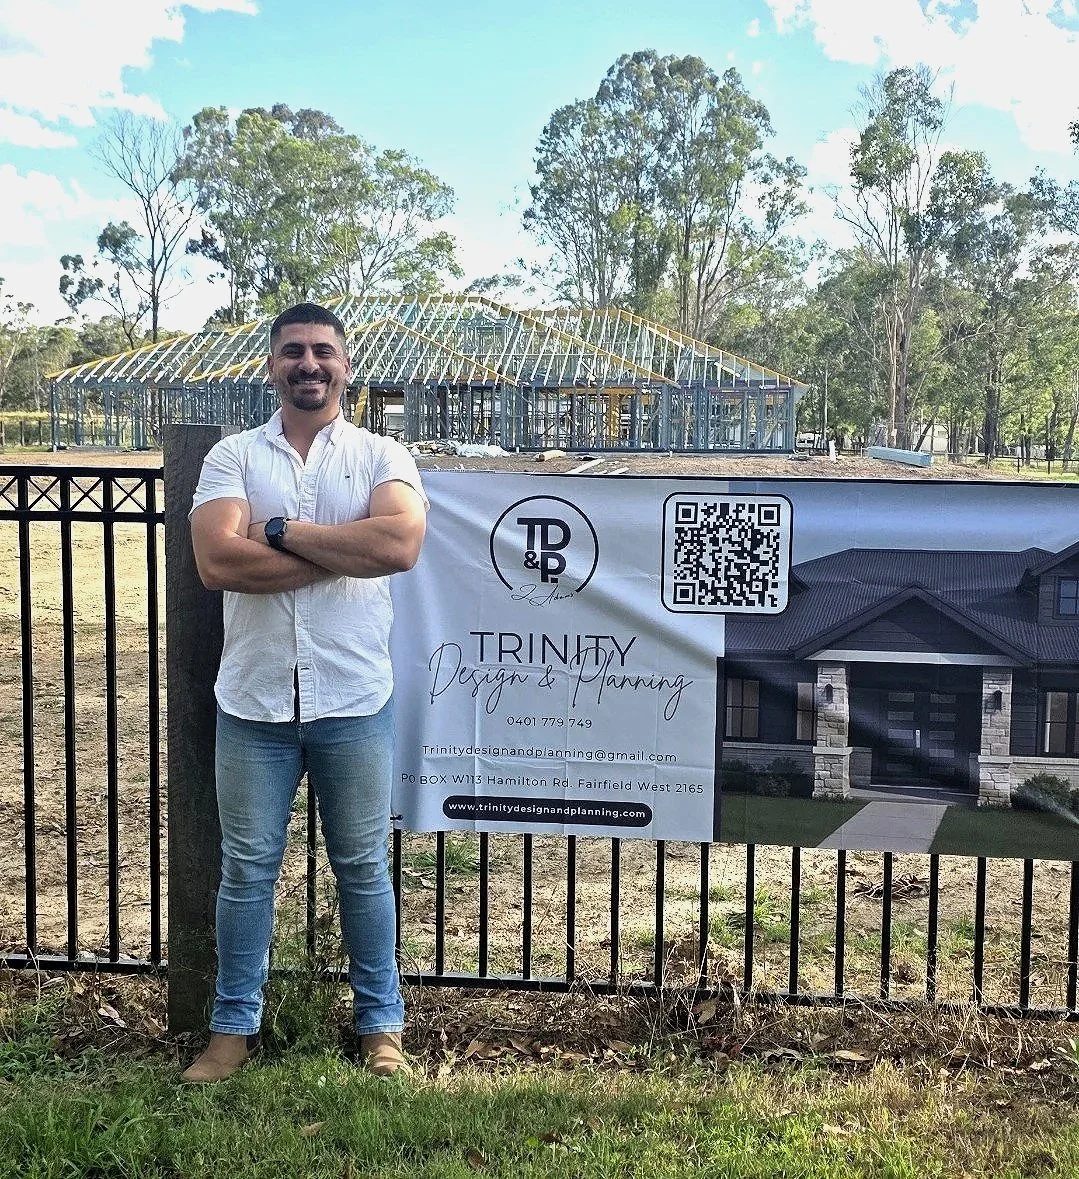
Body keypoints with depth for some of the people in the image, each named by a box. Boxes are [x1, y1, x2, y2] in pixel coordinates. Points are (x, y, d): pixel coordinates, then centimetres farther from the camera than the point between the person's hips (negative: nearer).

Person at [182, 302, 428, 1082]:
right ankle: (235, 1025, 28)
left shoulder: (382, 456, 1)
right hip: (253, 702, 1)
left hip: (354, 703, -1)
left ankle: (381, 1023, 27)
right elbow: (217, 561, -16)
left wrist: (280, 531, -15)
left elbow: (401, 544, -20)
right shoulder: (233, 458, 2)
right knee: (246, 868, 12)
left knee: (363, 868, 12)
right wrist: (347, 552, -15)